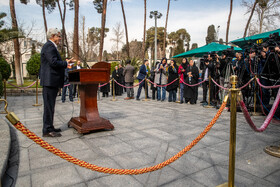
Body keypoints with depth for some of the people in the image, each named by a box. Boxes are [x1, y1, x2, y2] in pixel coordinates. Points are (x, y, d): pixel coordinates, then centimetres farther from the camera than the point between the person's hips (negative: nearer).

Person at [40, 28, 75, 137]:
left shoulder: (51, 46, 22)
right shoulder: (49, 46, -11)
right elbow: (54, 62, -22)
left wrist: (66, 62, 10)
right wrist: (66, 63, -9)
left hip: (52, 81, 11)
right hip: (50, 81, -11)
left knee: (50, 105, 15)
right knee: (49, 105, -6)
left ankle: (49, 127, 24)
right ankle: (47, 130, 1)